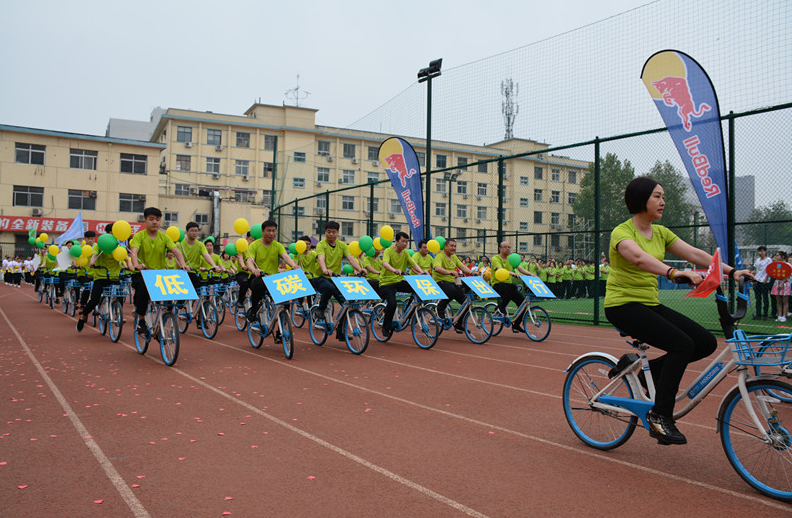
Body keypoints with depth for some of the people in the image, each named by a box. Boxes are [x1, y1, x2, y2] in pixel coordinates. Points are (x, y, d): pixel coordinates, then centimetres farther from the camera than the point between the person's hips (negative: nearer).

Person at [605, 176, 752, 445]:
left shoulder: (660, 233, 12)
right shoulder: (622, 232, -12)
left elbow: (695, 254, 4)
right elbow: (638, 257, -34)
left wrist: (732, 271, -9)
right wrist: (674, 272, -49)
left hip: (650, 304, 8)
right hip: (623, 305, -8)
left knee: (706, 342, -4)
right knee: (682, 344, -23)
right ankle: (660, 416, -13)